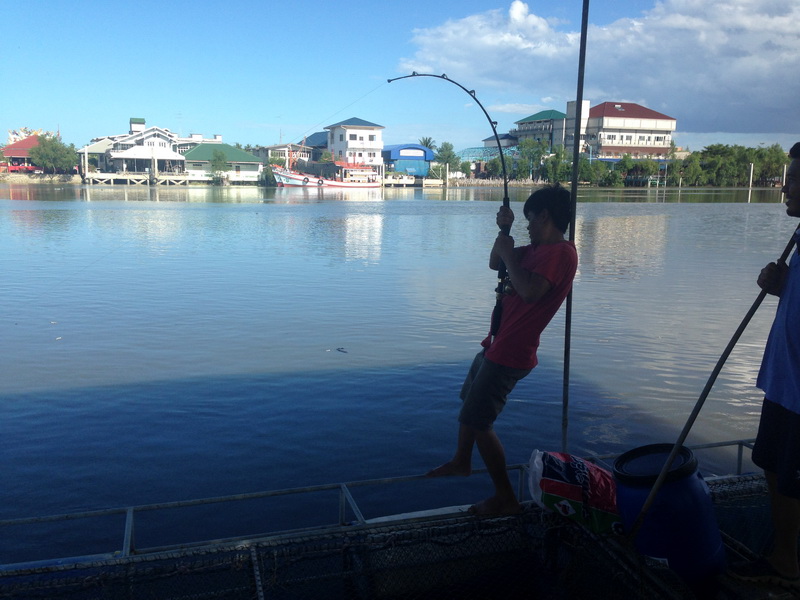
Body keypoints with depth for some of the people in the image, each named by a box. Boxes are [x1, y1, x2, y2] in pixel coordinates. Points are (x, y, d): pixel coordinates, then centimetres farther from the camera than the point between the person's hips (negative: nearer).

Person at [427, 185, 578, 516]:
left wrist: (509, 255, -20)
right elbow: (494, 263, 18)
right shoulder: (539, 248, 11)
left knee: (477, 420, -8)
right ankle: (461, 461, 49)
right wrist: (504, 230, 3)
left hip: (510, 353, -11)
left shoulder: (561, 252, -19)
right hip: (496, 345, 11)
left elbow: (530, 291, -33)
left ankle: (505, 498, 5)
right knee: (470, 399, 28)